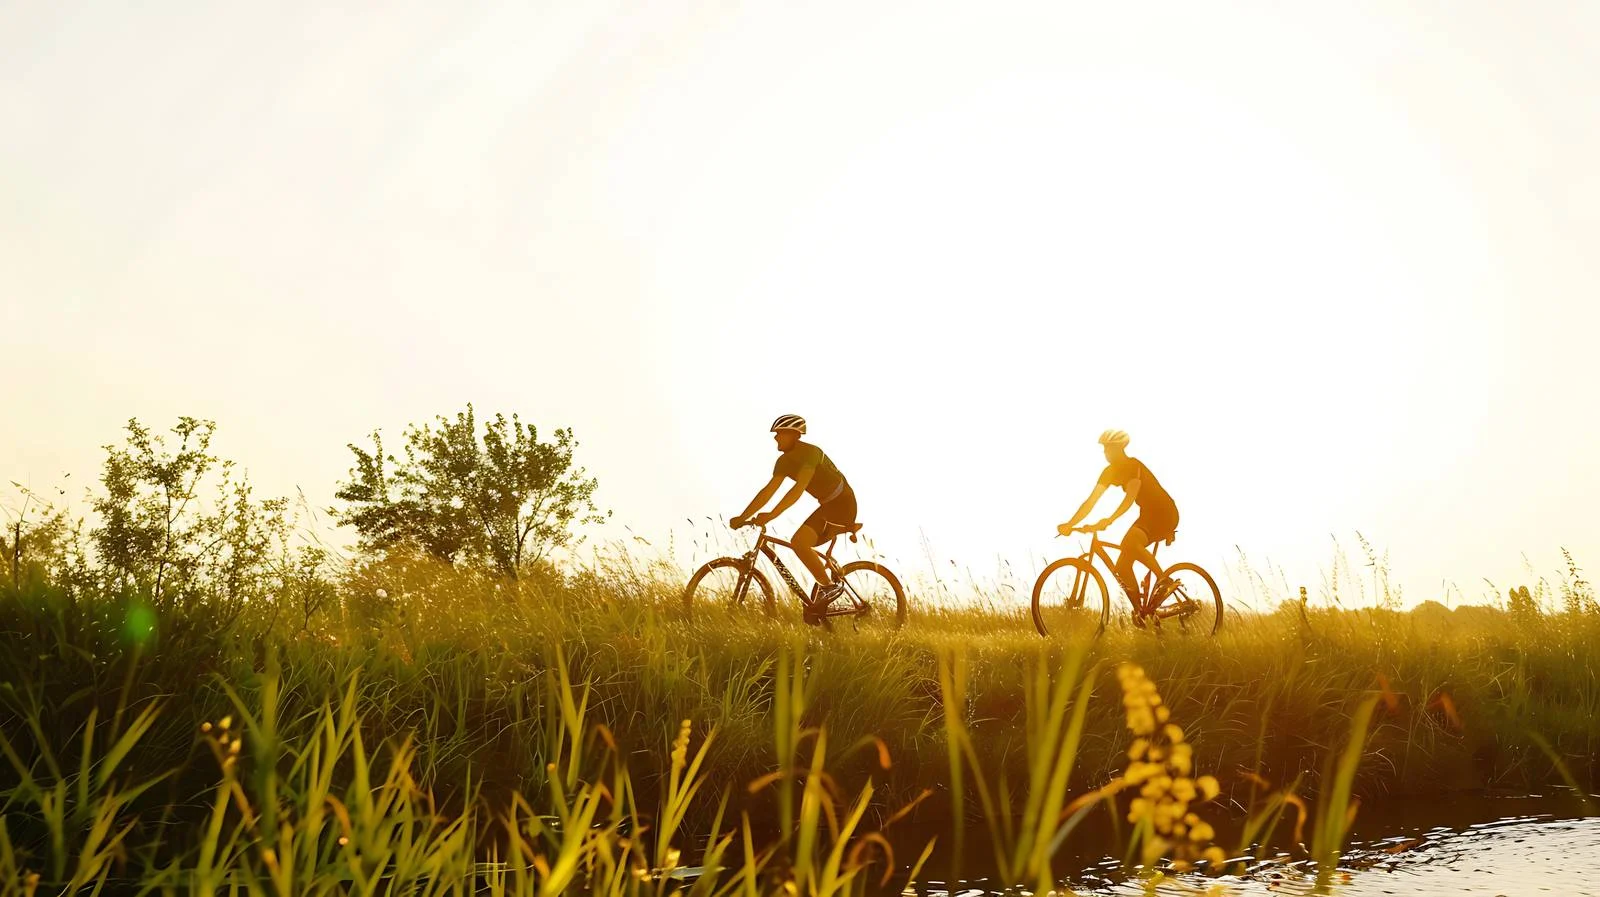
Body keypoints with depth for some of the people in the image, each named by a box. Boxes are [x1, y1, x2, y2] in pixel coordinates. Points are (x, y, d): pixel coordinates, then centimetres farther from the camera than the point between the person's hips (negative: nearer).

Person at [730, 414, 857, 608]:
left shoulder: (809, 452, -23)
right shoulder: (784, 461, 4)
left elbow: (799, 488, -34)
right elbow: (768, 491, 2)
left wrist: (771, 515, -40)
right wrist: (742, 518, -5)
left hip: (841, 503, -9)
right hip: (828, 504, 9)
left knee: (799, 542, -21)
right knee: (802, 545, 9)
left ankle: (830, 586, -13)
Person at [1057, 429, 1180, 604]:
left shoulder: (1133, 465, -18)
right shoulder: (1110, 472, 4)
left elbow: (1130, 497, -32)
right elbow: (1091, 501, 3)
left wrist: (1108, 521, -43)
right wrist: (1070, 524, -6)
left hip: (1164, 513, -8)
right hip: (1147, 514, 8)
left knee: (1130, 542, -36)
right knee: (1122, 569, -6)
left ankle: (1163, 579, -18)